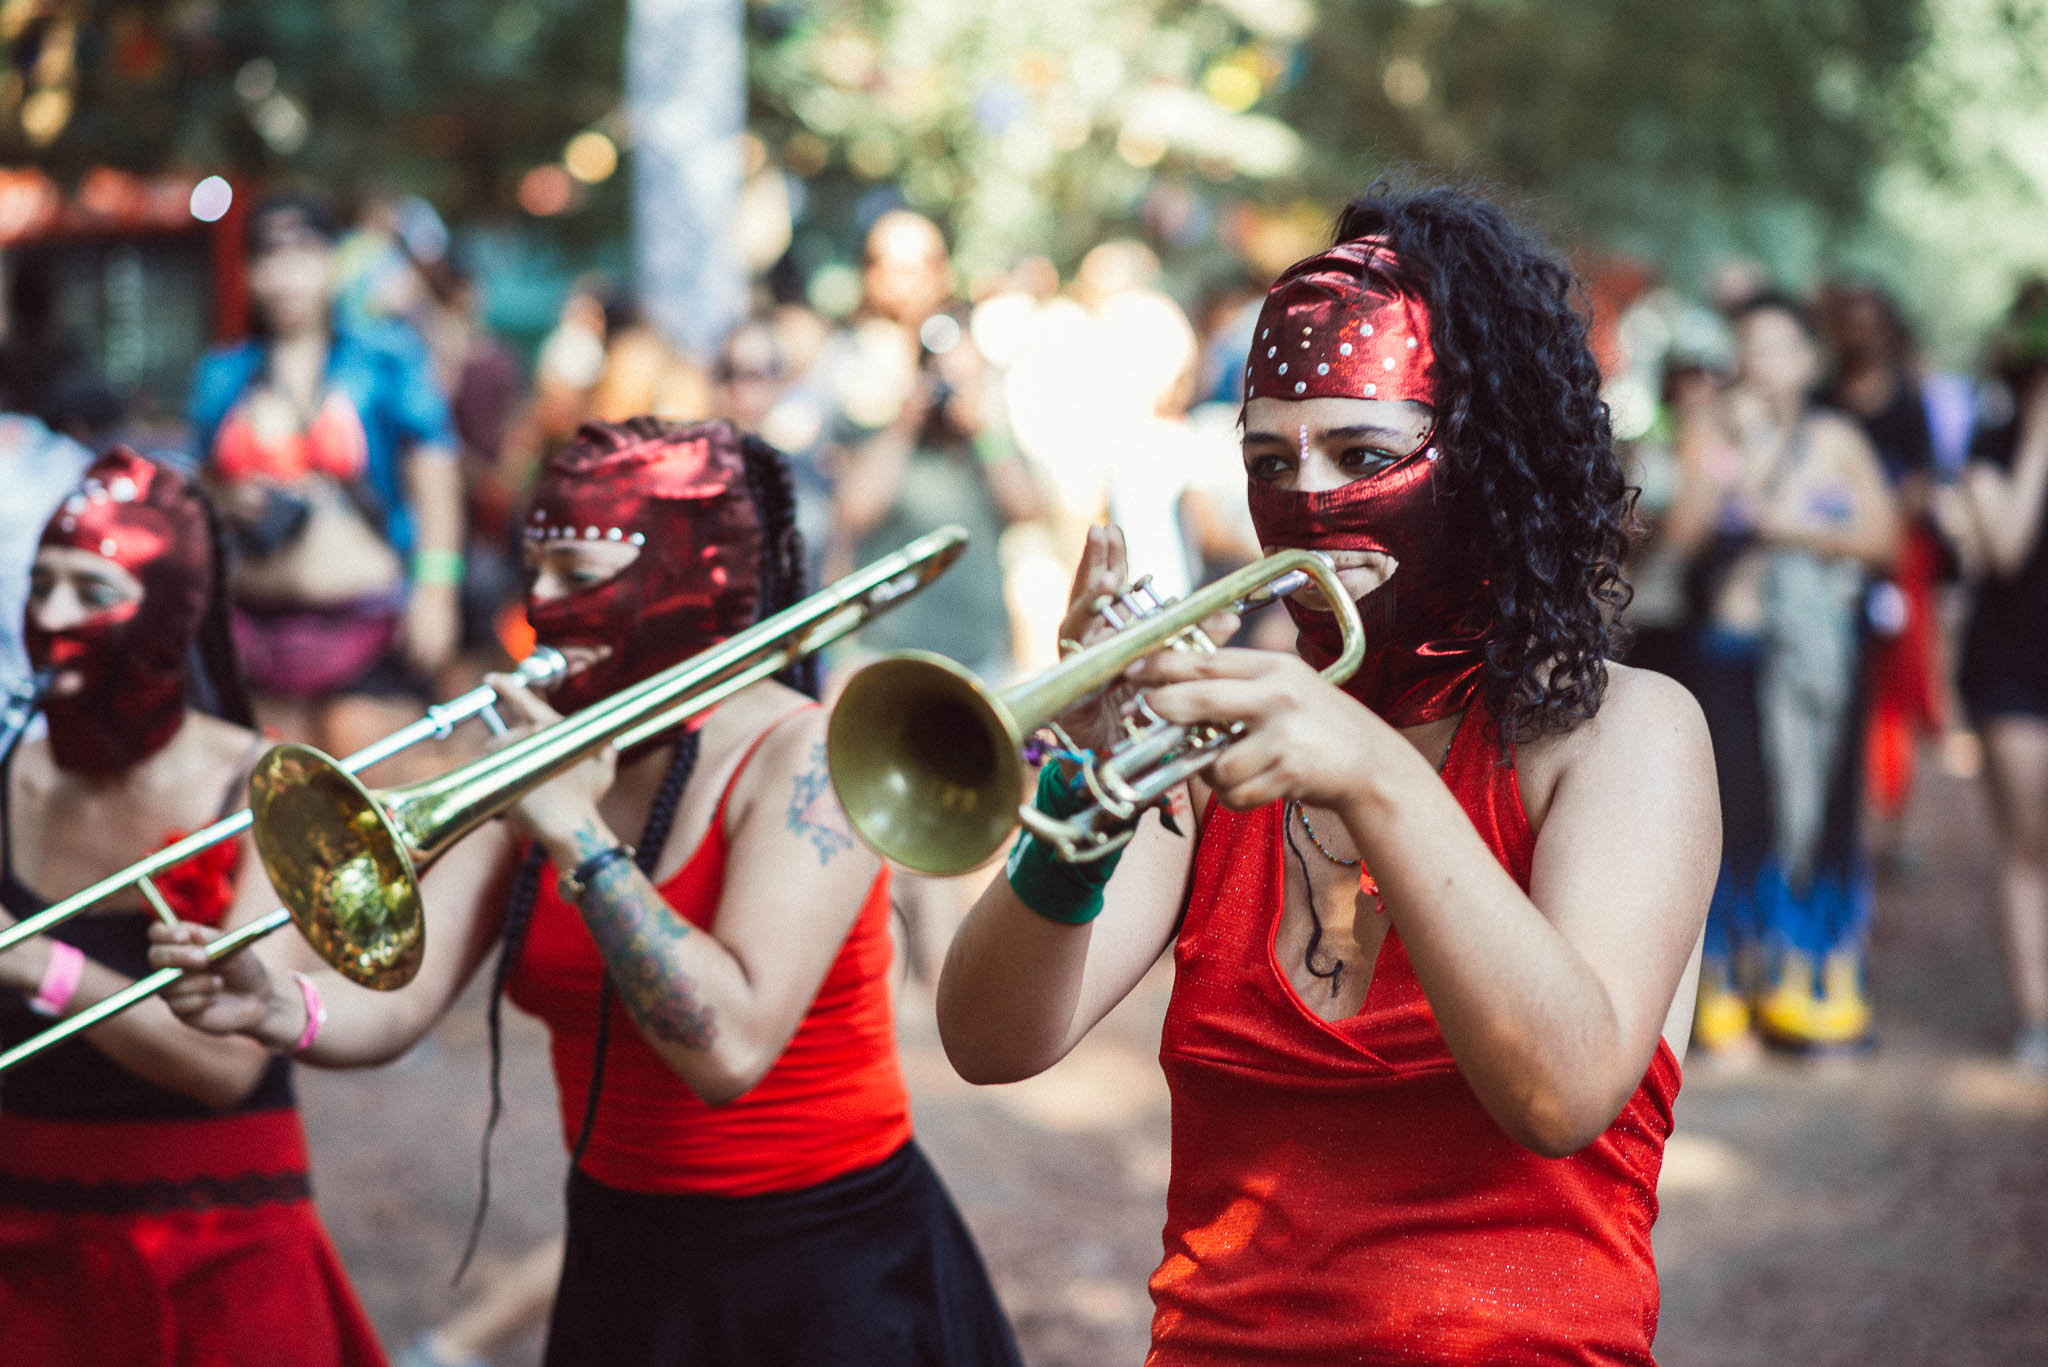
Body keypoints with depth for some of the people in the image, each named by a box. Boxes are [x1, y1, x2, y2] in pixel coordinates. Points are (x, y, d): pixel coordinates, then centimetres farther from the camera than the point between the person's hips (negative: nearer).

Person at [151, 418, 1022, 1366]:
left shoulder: (805, 756, -17)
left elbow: (728, 1048, -30)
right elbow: (395, 1007, -5)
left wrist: (578, 833, -26)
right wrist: (281, 1013, -26)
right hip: (621, 1264, 6)